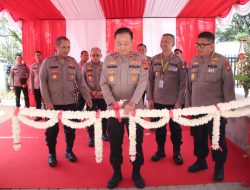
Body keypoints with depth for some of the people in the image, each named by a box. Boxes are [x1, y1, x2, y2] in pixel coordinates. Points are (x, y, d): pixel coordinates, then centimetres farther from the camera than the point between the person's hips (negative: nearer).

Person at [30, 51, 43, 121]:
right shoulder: (33, 66, 6)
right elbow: (31, 77, 7)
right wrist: (31, 87, 3)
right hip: (36, 87, 3)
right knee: (38, 102, 10)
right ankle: (38, 115, 20)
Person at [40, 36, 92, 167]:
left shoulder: (73, 62, 5)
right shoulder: (48, 61, -1)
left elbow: (80, 81, 6)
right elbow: (43, 82, -4)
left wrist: (87, 97, -1)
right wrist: (47, 101, -11)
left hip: (70, 102, 2)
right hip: (53, 103, -2)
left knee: (70, 128, 10)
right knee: (52, 130, 7)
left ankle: (69, 151, 30)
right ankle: (52, 154, 26)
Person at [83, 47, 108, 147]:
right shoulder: (86, 66, 1)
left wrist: (102, 91, -12)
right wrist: (91, 91, -11)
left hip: (102, 96, 1)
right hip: (90, 96, -1)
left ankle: (104, 133, 30)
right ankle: (91, 137, 13)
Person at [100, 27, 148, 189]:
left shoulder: (140, 59, 1)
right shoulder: (109, 59, 5)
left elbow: (143, 82, -8)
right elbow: (104, 83, 1)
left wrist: (132, 102, -22)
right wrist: (112, 102, -13)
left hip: (135, 108, -1)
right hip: (113, 108, 1)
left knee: (137, 142, 7)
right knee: (115, 143, 8)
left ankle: (136, 172, 27)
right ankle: (117, 172, 27)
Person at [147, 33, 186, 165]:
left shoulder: (179, 61, -2)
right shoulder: (154, 60, 5)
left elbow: (183, 83, -3)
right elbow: (150, 80, 6)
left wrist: (179, 101, -8)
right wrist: (150, 98, 1)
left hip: (173, 101, -2)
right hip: (157, 101, 2)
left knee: (175, 128, 8)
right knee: (159, 127, 10)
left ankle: (177, 152, 25)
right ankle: (160, 150, 27)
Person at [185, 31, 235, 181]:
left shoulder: (222, 62, -8)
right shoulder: (194, 61, 7)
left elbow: (228, 87, -7)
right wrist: (188, 104, 11)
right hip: (197, 109, 5)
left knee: (217, 140, 8)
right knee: (198, 138, 16)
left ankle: (219, 167, 27)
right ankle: (201, 161, 35)